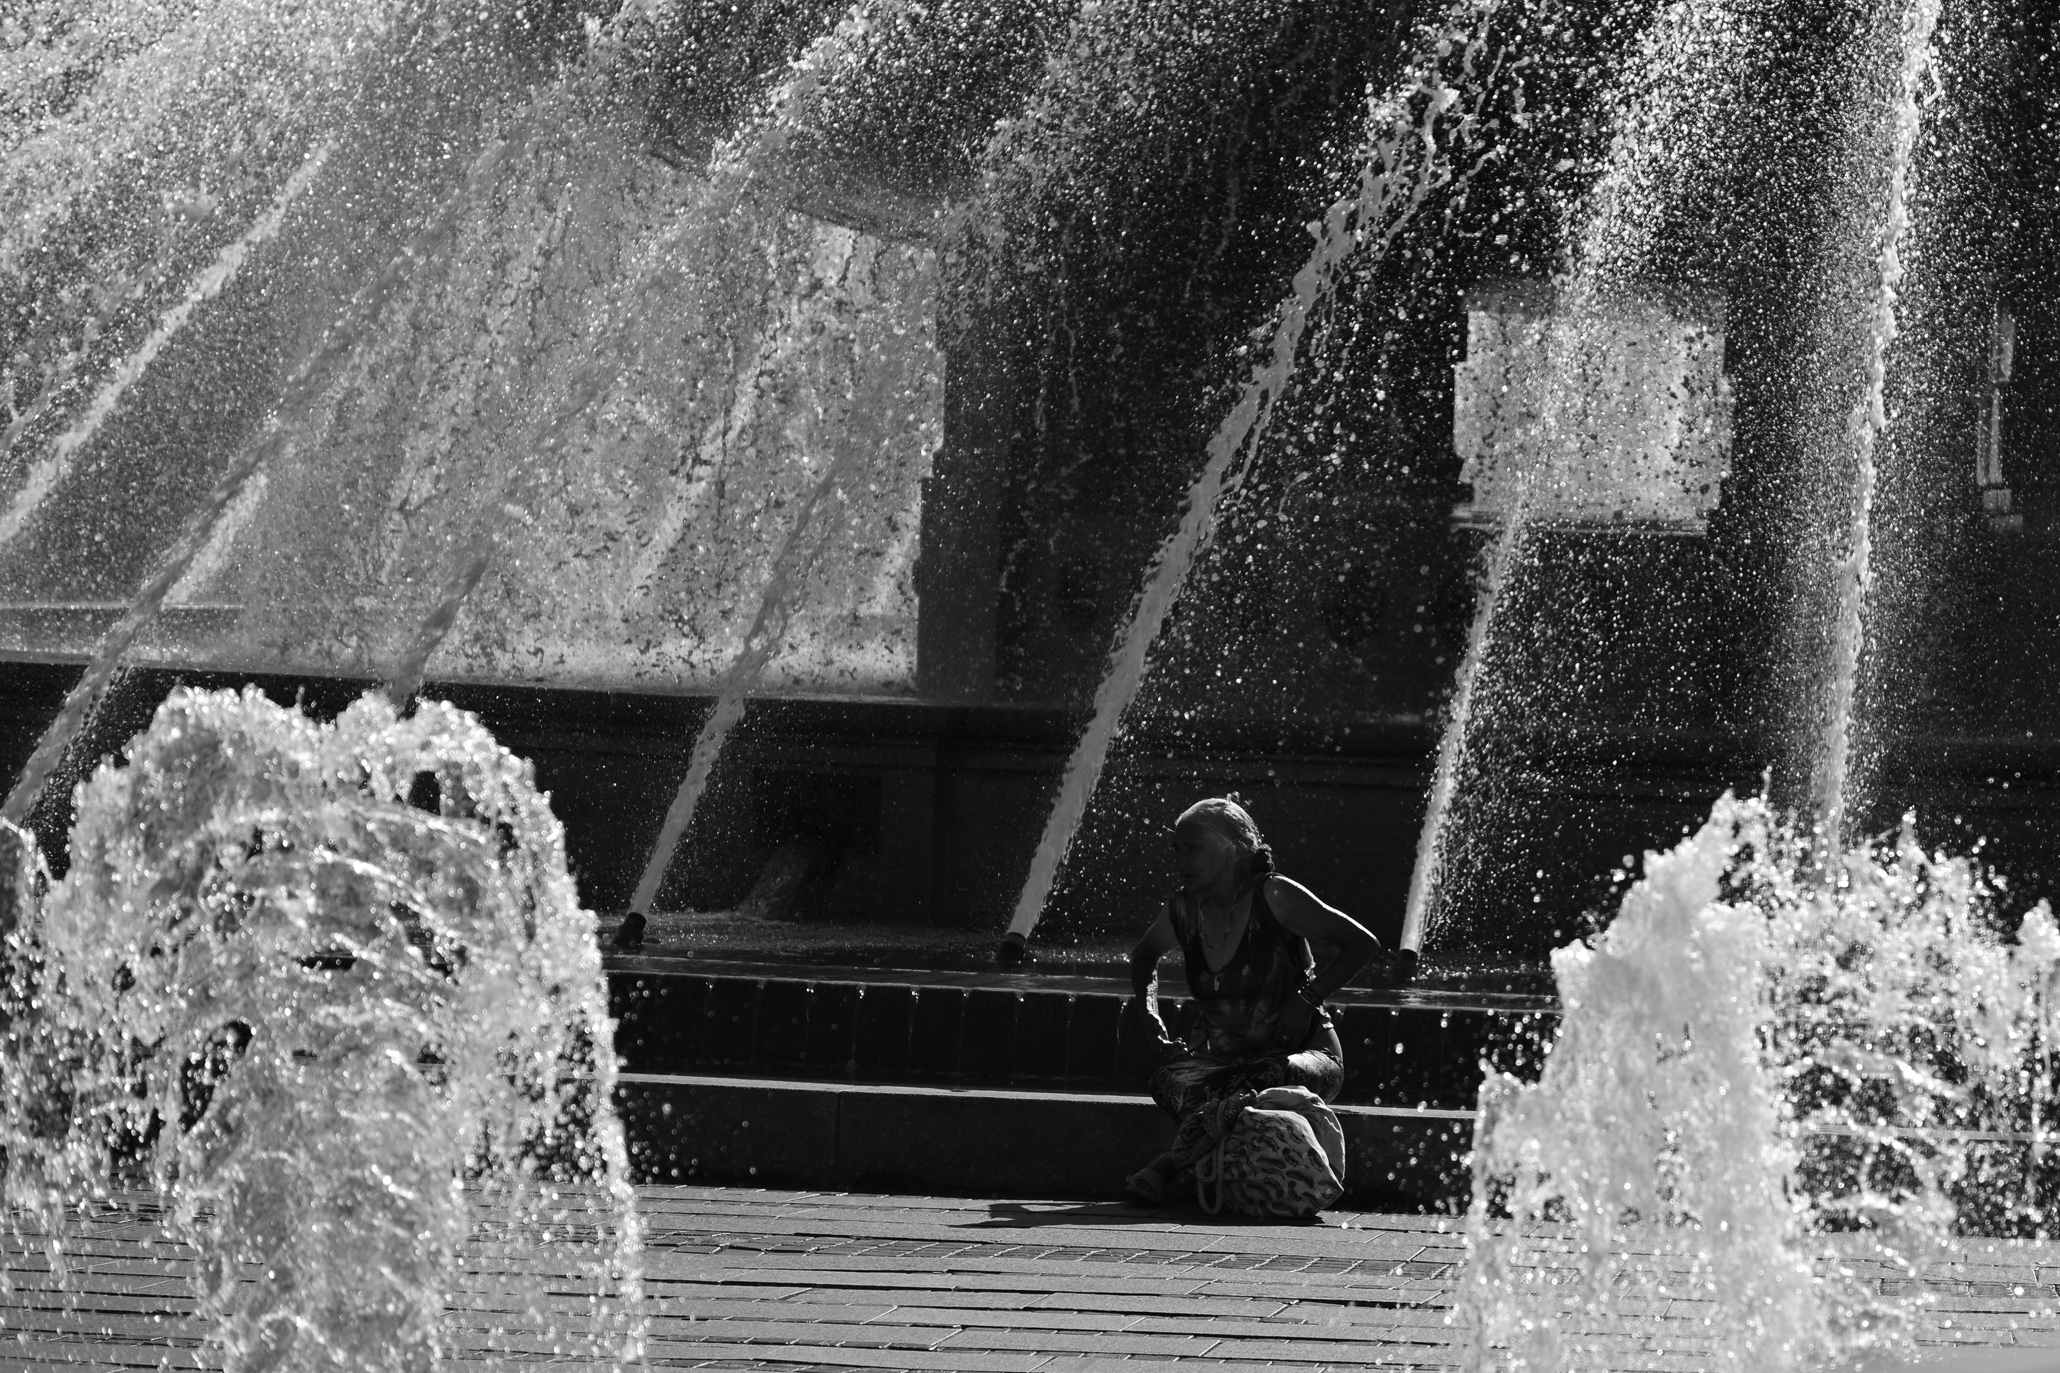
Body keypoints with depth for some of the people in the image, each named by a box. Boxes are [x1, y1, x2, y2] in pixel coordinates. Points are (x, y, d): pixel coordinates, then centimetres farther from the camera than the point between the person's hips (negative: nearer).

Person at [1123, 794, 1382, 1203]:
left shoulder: (1274, 897, -11)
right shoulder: (1184, 910, 3)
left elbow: (1363, 944, -8)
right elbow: (1145, 956, 26)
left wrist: (1307, 1000, -16)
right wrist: (1158, 1034, 12)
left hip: (1305, 1051, -4)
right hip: (1224, 1058, 4)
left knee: (1274, 1078, -40)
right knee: (1171, 1082, -31)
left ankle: (1173, 1166, -34)